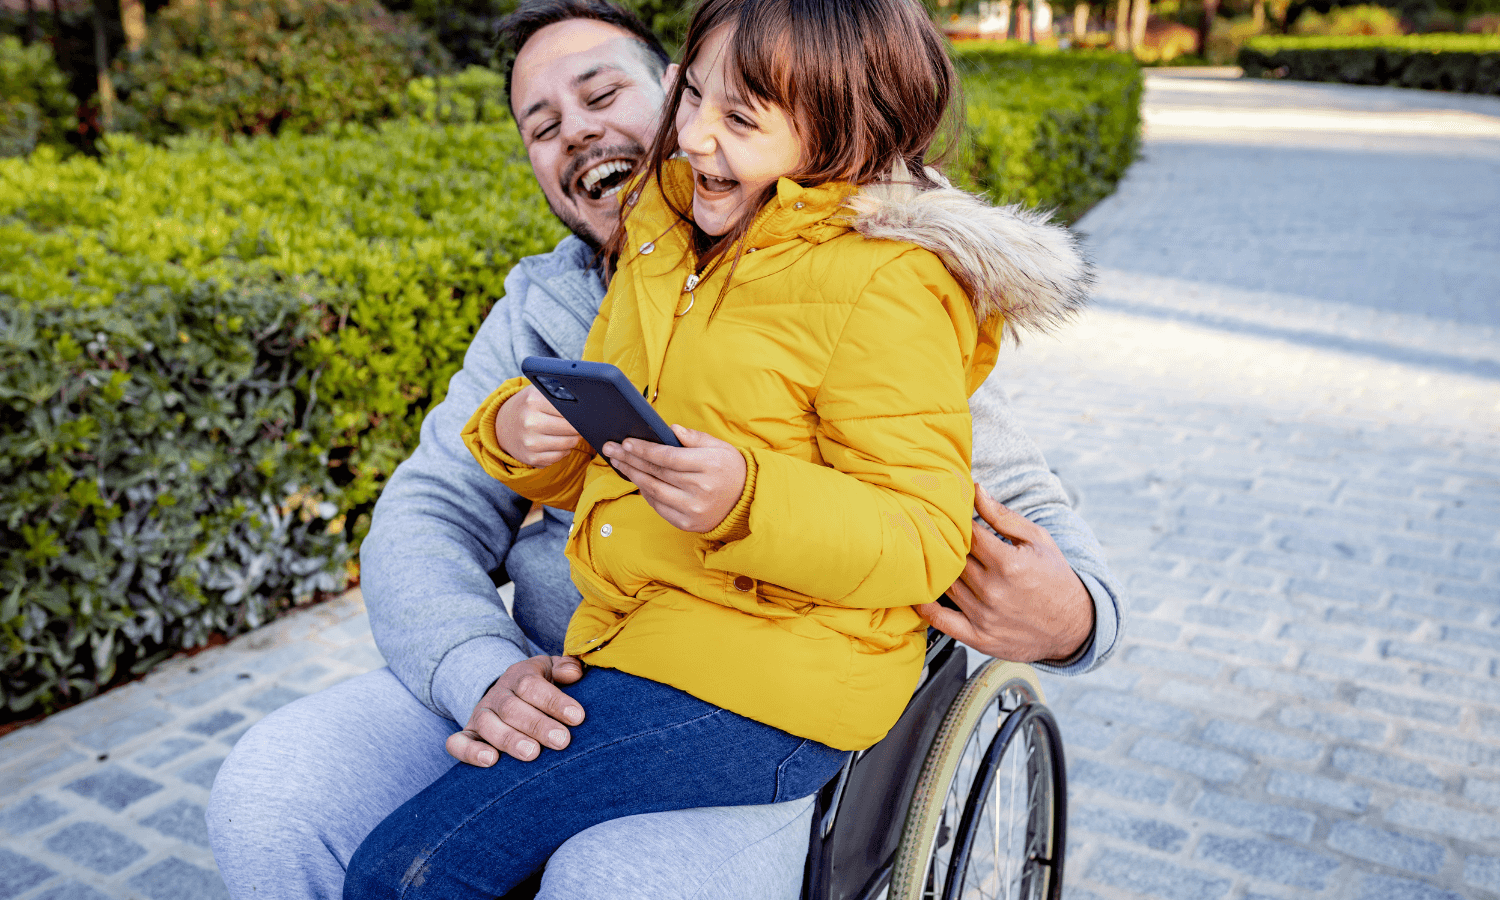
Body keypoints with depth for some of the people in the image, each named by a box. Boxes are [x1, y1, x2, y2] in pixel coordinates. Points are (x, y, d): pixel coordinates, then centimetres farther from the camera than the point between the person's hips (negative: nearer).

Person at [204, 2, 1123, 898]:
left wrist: (1071, 615, -24)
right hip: (551, 685, 5)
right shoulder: (536, 309, 11)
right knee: (267, 799, -13)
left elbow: (1016, 506, 1)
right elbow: (428, 515, 6)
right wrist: (482, 670, -15)